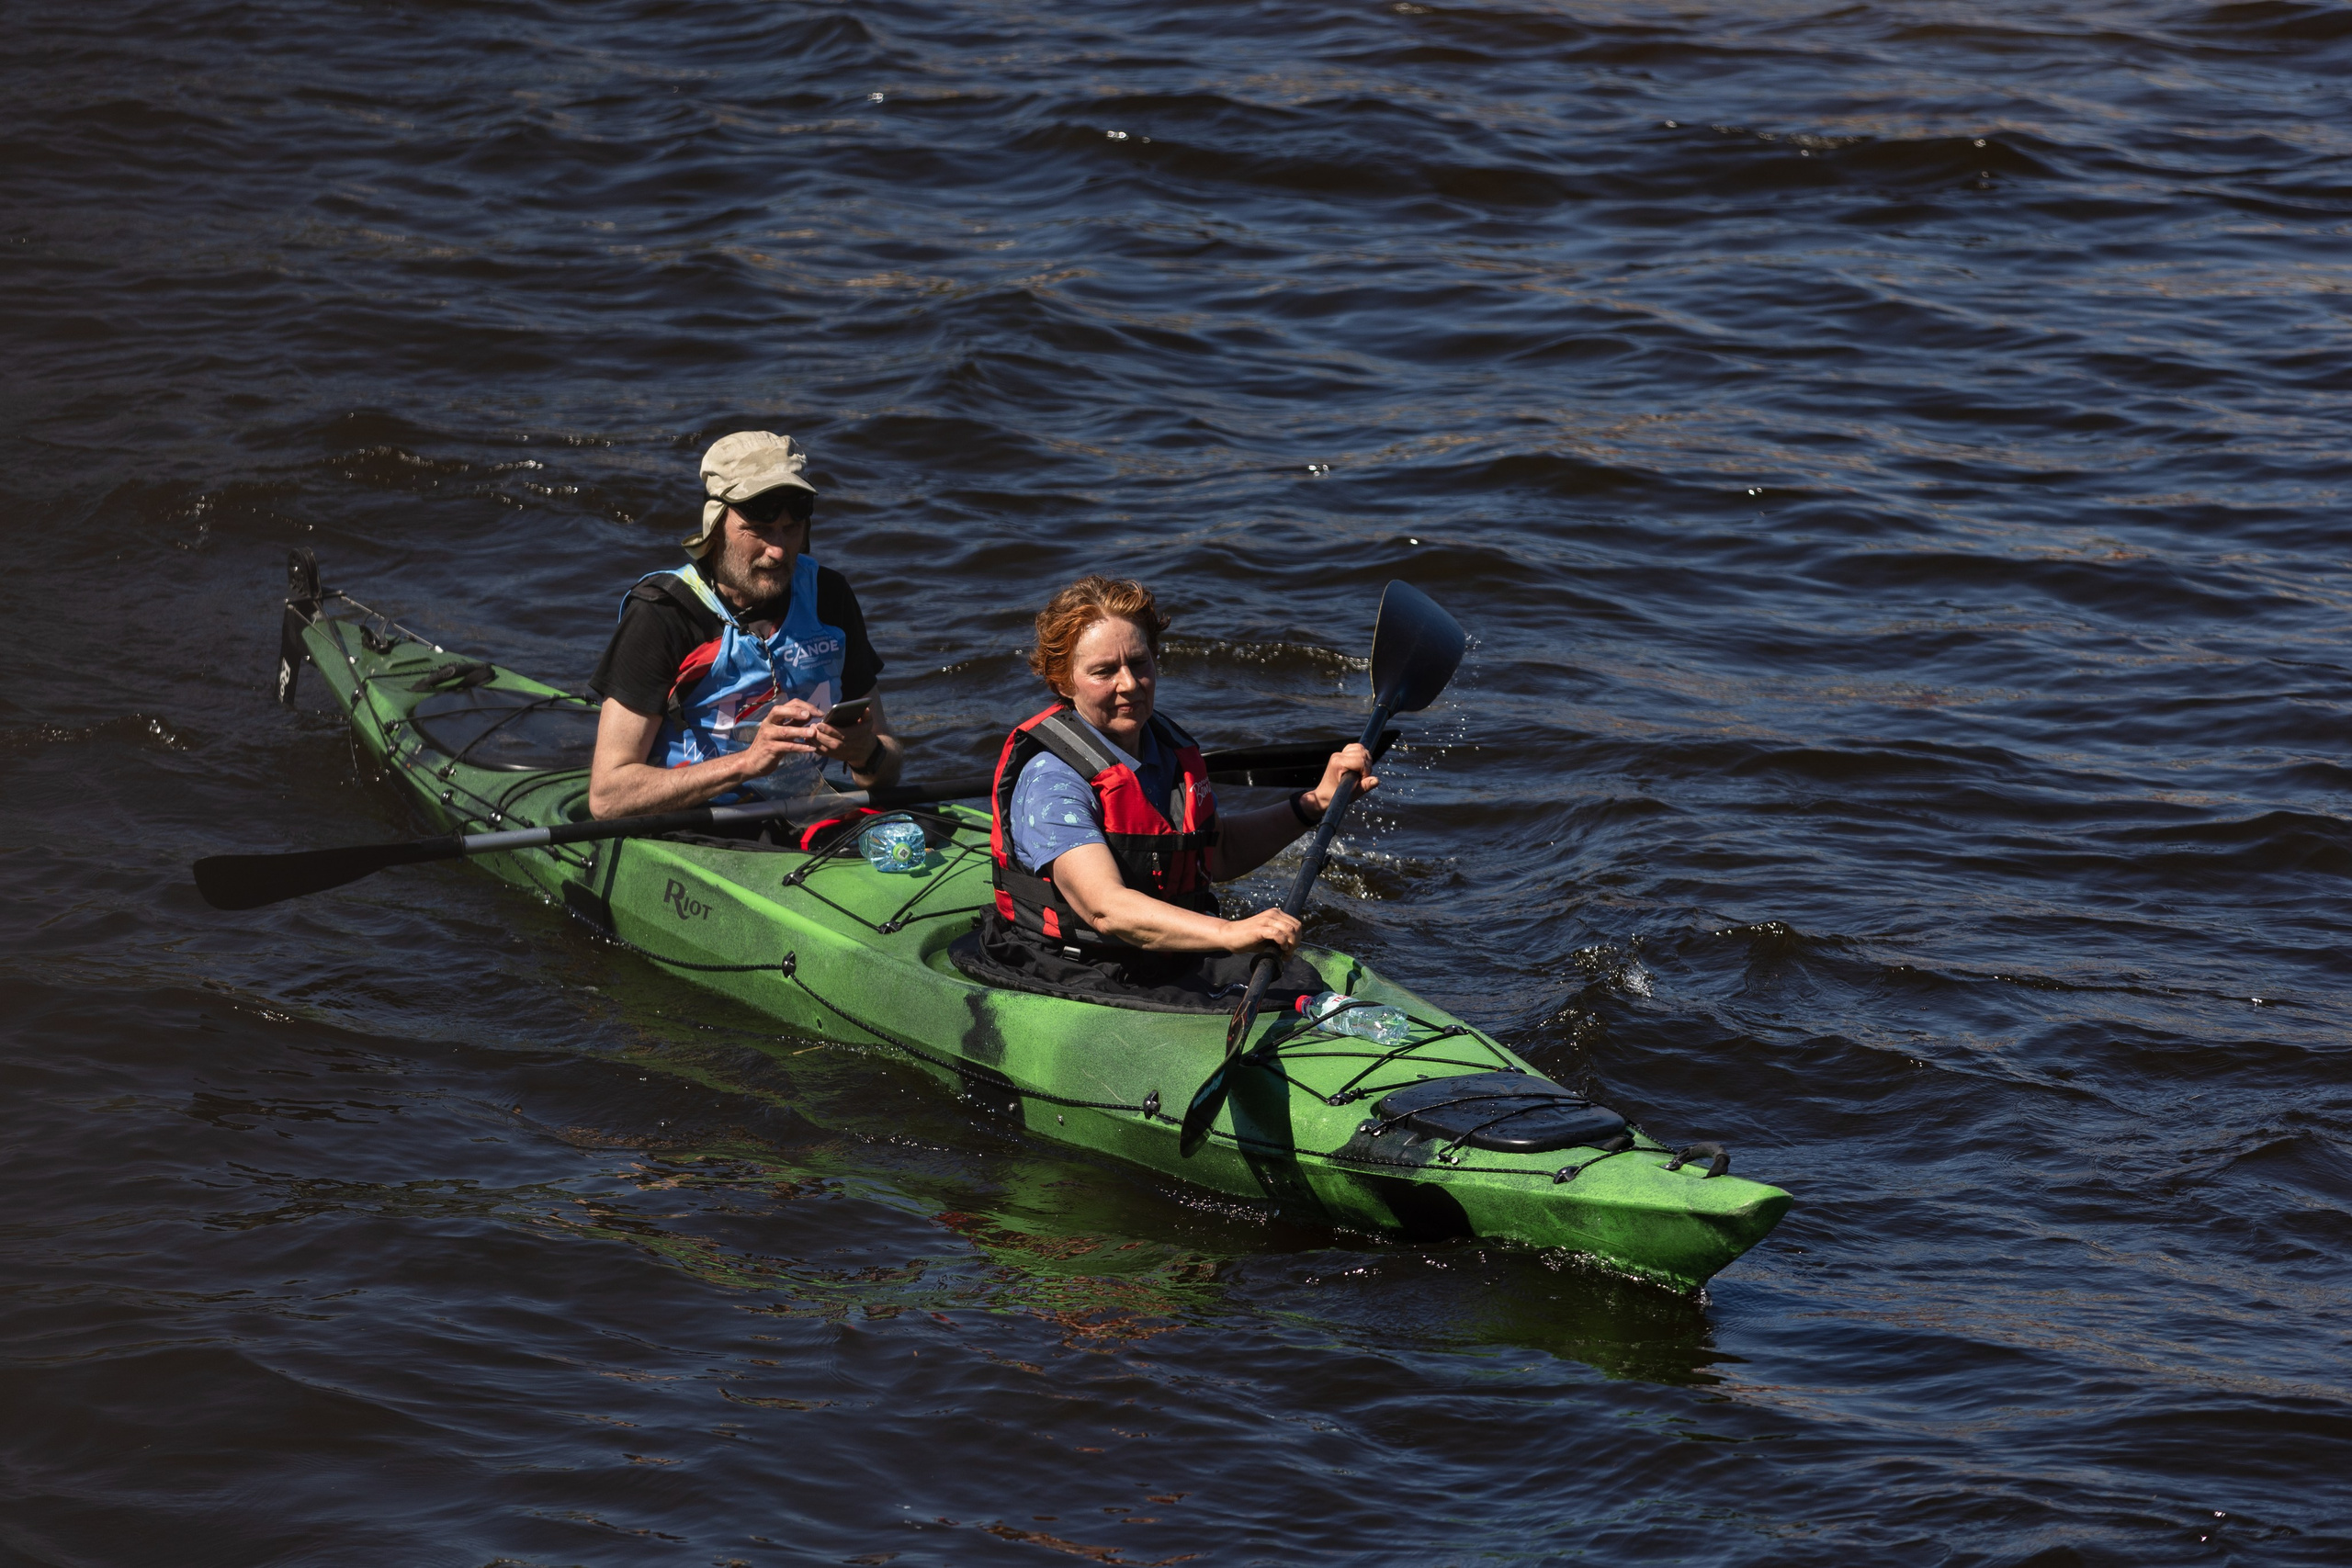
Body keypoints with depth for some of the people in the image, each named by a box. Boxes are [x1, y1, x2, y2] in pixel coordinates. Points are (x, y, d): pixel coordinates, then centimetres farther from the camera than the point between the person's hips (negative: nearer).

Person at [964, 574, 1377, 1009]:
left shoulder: (1168, 745, 9)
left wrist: (1317, 801, 15)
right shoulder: (1051, 778, -19)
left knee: (1298, 984, -15)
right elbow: (1105, 908, -33)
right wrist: (1229, 934, -46)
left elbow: (1218, 855, 26)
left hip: (1173, 954, 8)